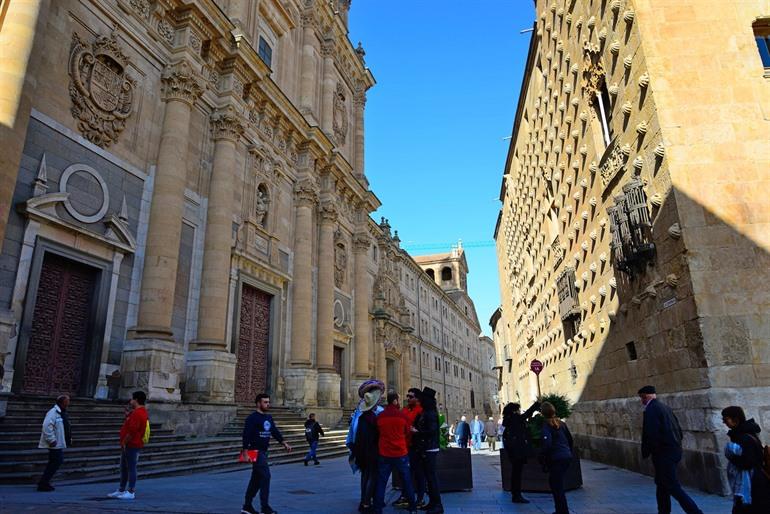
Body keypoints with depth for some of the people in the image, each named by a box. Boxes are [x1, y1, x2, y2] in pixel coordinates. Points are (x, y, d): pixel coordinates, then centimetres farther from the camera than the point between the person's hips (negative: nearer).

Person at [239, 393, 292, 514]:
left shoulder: (269, 418, 13)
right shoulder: (252, 418, -13)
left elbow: (275, 431, 17)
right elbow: (246, 435, -18)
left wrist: (284, 443, 9)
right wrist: (245, 452, -23)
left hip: (263, 451, 8)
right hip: (256, 452, -8)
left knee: (256, 479, 13)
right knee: (265, 476, -11)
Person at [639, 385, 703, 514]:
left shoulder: (650, 410, -17)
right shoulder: (665, 407, 11)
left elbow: (651, 435, -23)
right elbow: (679, 430, 14)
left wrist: (645, 453, -9)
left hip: (663, 454, -10)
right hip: (674, 451, 10)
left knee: (673, 487, -3)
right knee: (662, 484, 20)